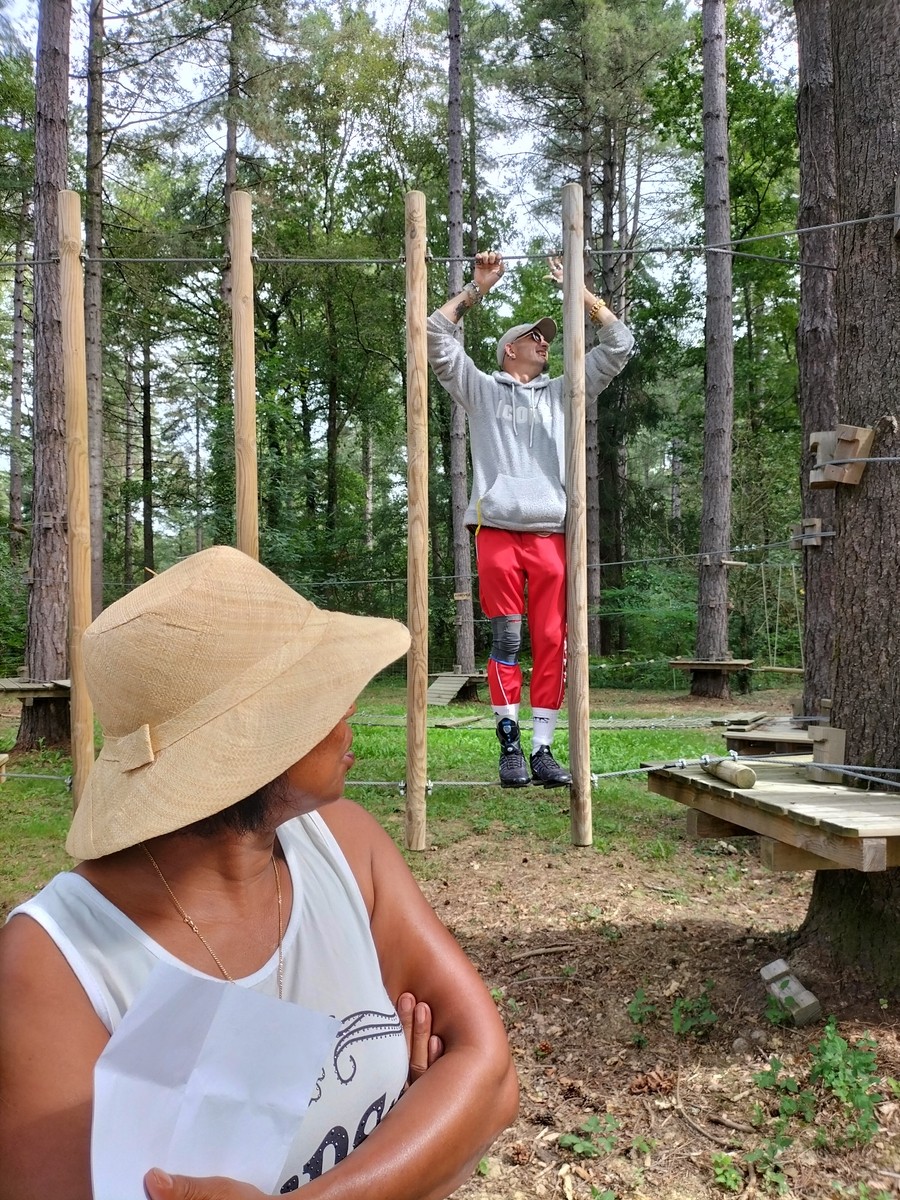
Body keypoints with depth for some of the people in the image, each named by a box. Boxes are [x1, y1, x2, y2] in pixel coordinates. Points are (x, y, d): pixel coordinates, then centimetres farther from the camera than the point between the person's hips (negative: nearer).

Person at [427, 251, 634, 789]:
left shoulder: (563, 393, 24)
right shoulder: (482, 389, 18)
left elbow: (618, 345, 22)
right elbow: (436, 337, 10)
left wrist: (578, 289, 19)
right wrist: (478, 286, 11)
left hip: (551, 534, 2)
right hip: (497, 529, -2)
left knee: (552, 642, -2)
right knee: (506, 640, -4)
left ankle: (543, 750, 3)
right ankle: (509, 743, 3)